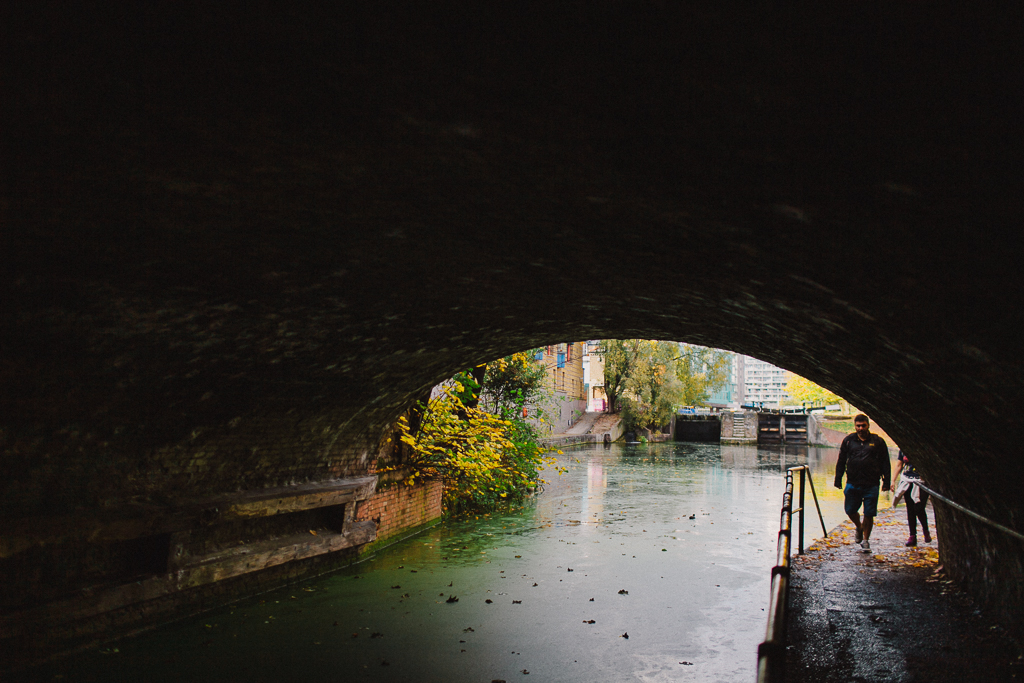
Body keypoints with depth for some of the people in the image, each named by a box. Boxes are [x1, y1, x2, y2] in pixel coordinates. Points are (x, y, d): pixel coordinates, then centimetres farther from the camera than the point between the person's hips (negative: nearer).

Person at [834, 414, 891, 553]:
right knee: (850, 511, 7)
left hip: (871, 485, -2)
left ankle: (865, 540, 16)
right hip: (853, 483, 2)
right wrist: (838, 479, 8)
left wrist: (886, 481, 3)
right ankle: (859, 527, 38)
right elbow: (841, 461, 11)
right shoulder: (848, 441, 7)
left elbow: (885, 463, 7)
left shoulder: (878, 441, 4)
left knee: (869, 514, 1)